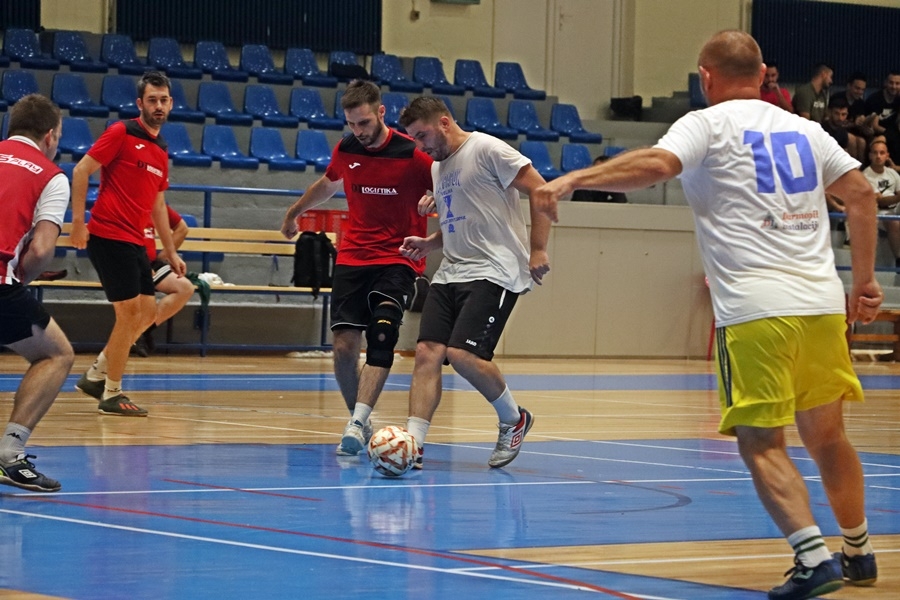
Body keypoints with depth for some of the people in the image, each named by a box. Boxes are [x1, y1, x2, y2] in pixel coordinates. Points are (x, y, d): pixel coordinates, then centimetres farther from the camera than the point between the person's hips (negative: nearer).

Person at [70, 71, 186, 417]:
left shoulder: (161, 151, 16)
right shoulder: (121, 133, -7)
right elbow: (81, 170, -10)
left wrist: (170, 252, 21)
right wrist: (78, 221, -15)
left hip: (134, 242, 8)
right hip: (109, 234, -8)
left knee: (147, 312, 8)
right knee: (130, 310, -9)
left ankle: (96, 376, 20)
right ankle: (111, 394, 1)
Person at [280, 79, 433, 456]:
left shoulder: (413, 155, -11)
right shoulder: (345, 150, 4)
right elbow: (328, 184, 27)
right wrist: (294, 213, 42)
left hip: (398, 259, -4)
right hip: (352, 257, 4)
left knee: (382, 334, -25)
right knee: (344, 346, -7)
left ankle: (357, 425, -30)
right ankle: (359, 421, 12)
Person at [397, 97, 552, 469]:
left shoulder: (486, 150, -8)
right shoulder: (438, 167, 20)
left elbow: (540, 190, -11)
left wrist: (538, 249, -16)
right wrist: (428, 243, 12)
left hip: (494, 271, -8)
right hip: (451, 272, 8)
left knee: (462, 353, -18)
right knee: (427, 352, -7)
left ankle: (514, 419, 5)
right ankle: (413, 442, -11)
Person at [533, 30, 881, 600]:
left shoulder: (707, 124, 2)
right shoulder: (804, 129, 18)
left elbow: (657, 164, -17)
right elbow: (861, 193, 16)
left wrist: (571, 180, -20)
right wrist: (865, 281, 21)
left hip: (755, 311, -5)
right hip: (822, 304, 6)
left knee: (762, 444, -2)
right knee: (826, 435, 19)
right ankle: (859, 553, 31)